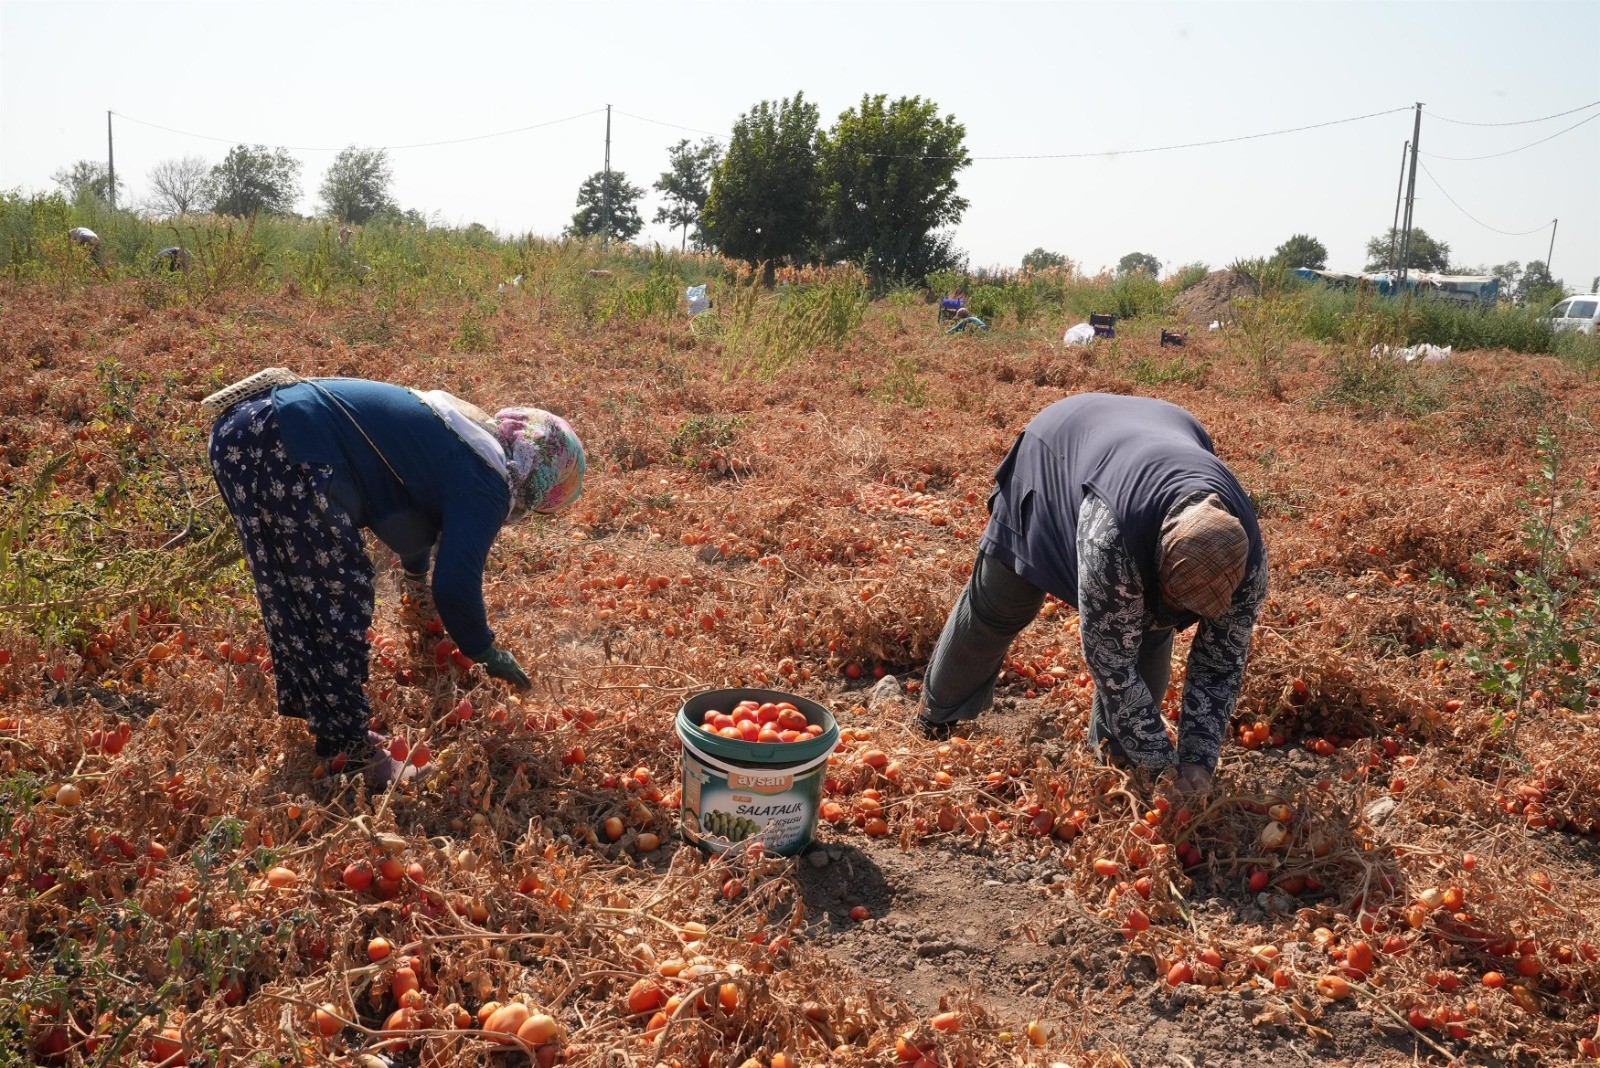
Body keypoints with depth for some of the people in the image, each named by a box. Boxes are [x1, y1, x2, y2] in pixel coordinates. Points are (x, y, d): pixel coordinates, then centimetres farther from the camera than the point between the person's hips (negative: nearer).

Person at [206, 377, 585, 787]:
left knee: (288, 592, 22)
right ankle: (350, 751, 11)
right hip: (287, 451, -10)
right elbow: (456, 586, -8)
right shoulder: (487, 482, -5)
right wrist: (487, 653, 11)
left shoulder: (468, 431, 24)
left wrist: (417, 580, 60)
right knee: (339, 598, 1)